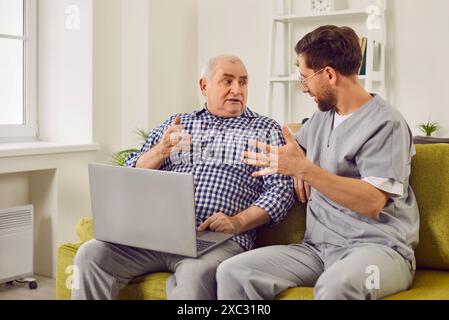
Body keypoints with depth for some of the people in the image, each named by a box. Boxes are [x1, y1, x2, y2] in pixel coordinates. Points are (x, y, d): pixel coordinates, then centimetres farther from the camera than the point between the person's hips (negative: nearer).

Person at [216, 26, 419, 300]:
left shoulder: (386, 124, -7)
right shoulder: (322, 117, 17)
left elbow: (372, 202, -18)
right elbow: (297, 145, 39)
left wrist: (305, 169, -24)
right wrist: (294, 168, 15)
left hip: (378, 246, -7)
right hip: (319, 246, 7)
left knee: (337, 284, -43)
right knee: (232, 272, -17)